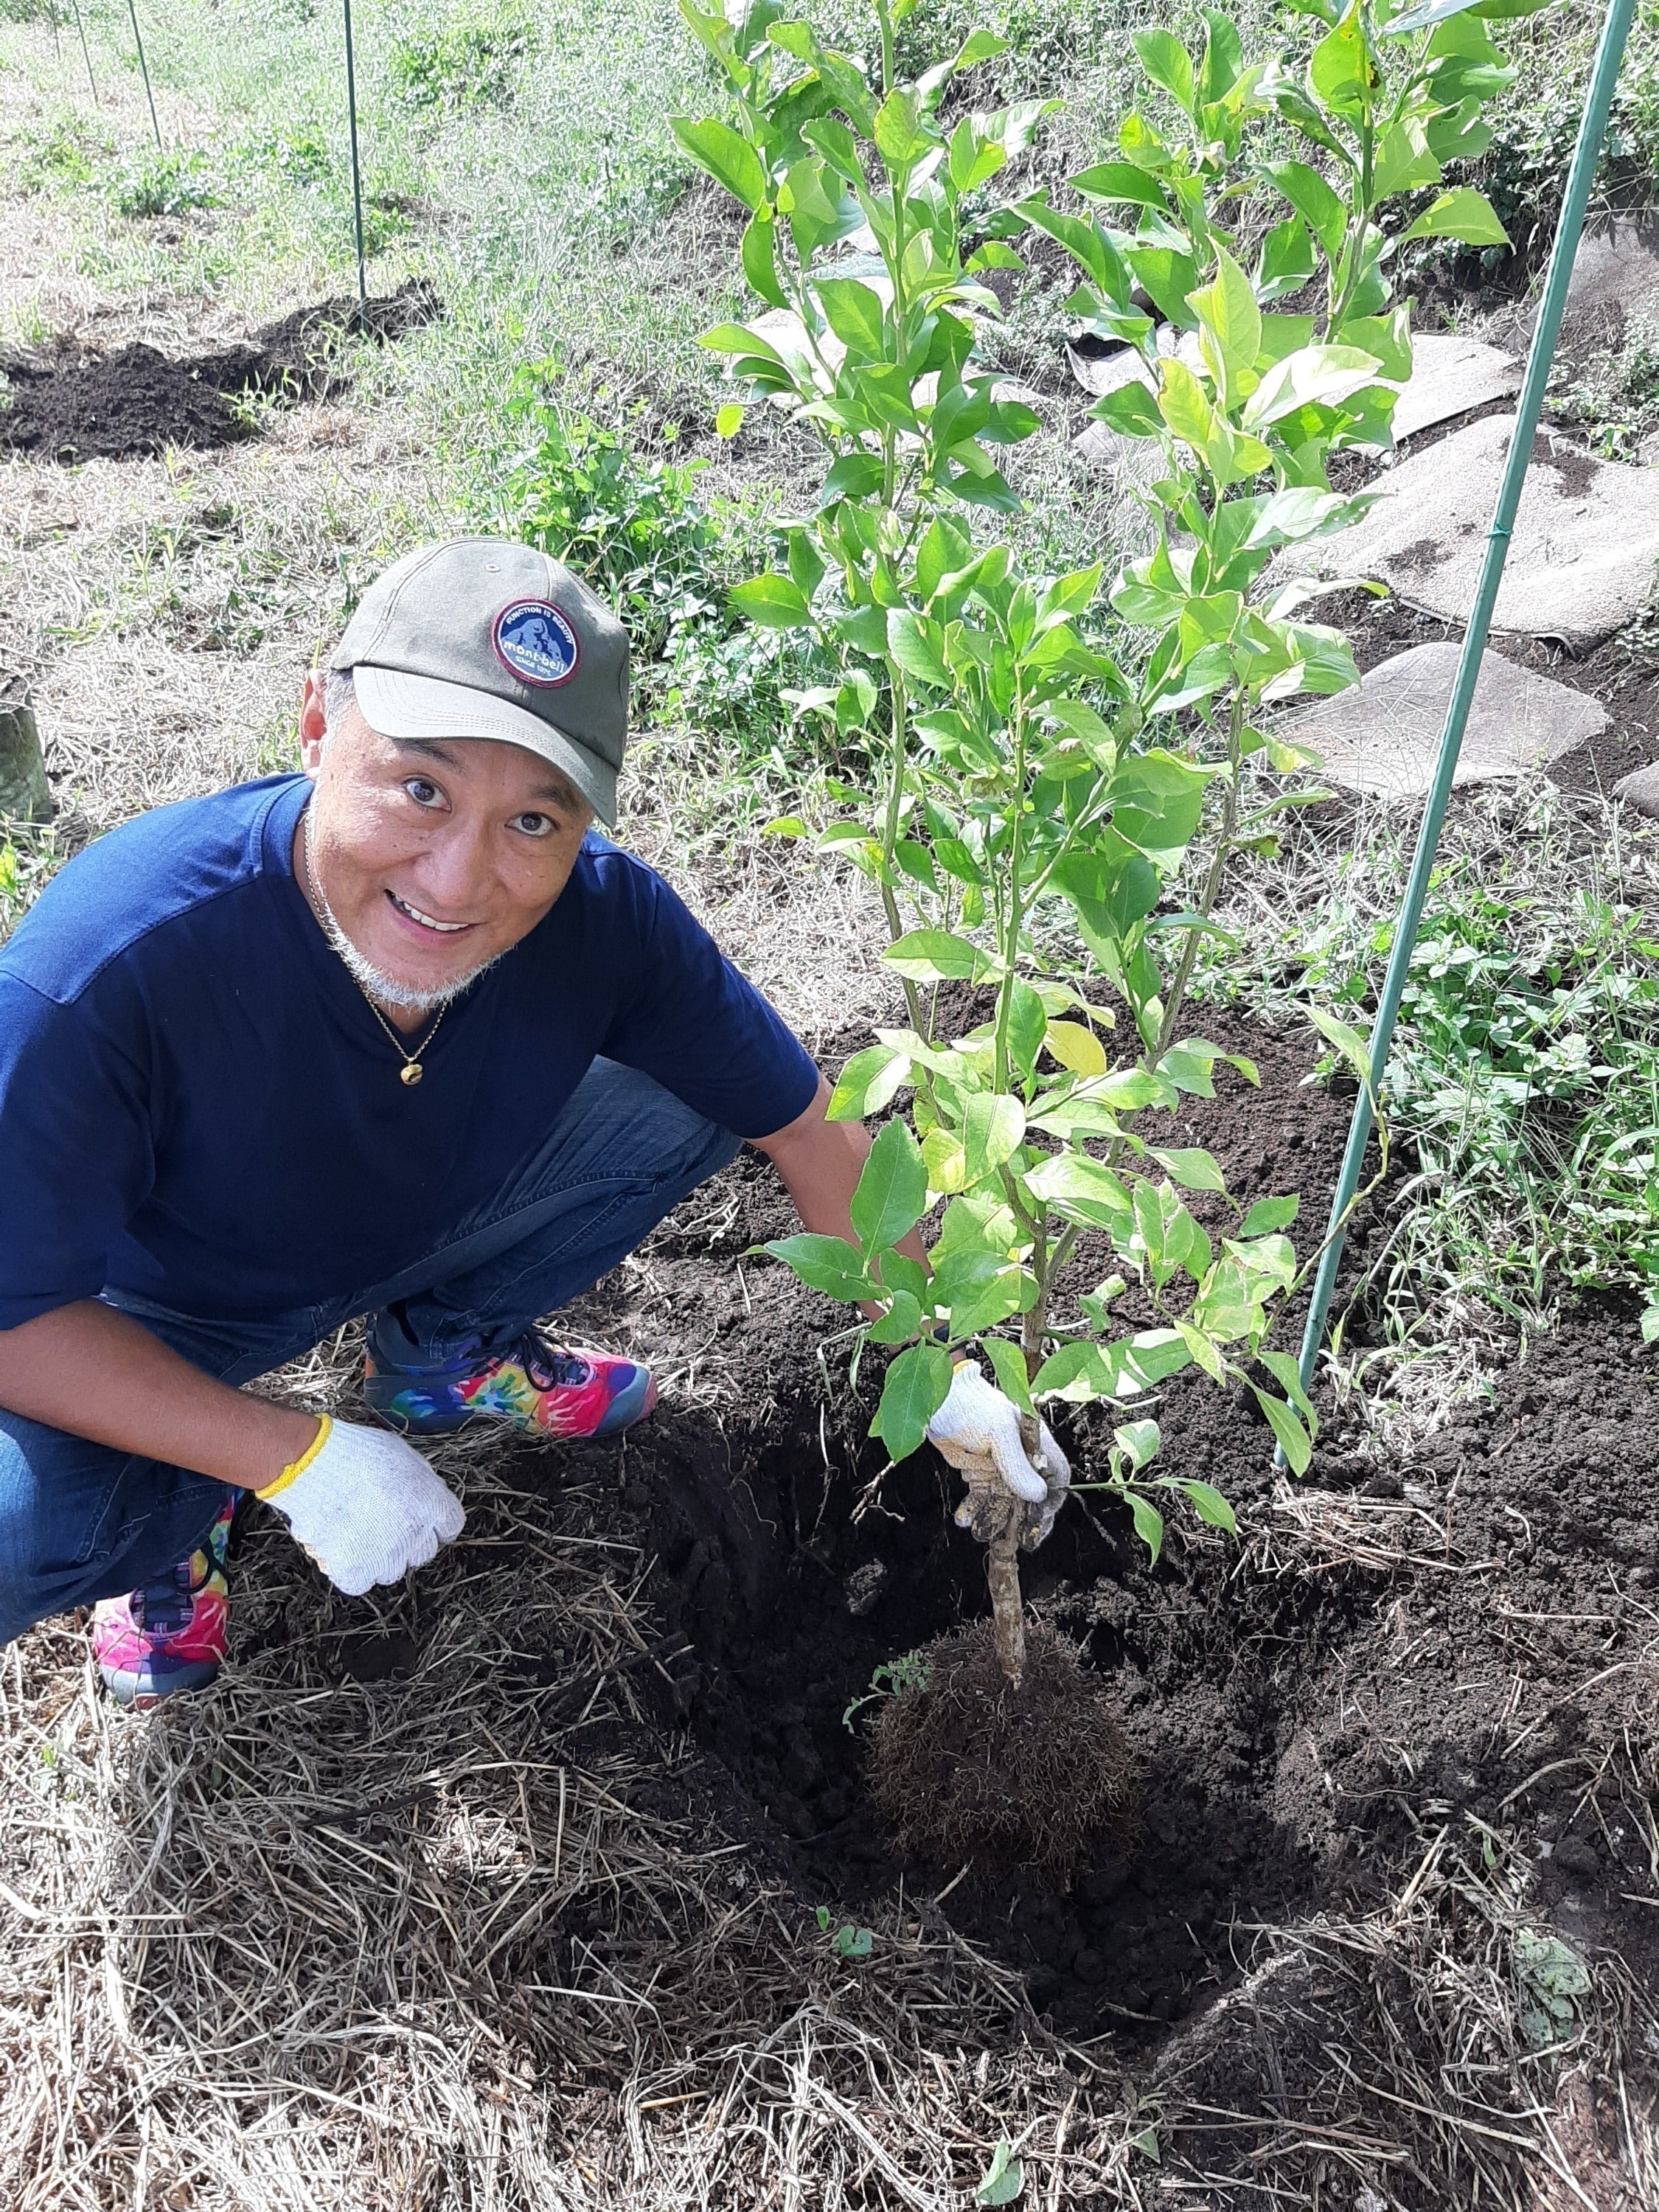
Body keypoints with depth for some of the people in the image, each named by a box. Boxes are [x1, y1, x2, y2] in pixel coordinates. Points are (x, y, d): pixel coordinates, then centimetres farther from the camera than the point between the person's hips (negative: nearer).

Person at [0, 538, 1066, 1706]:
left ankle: (442, 1356, 13)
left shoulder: (602, 913, -27)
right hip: (155, 1320, -3)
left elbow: (809, 1127, -13)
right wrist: (304, 1458, -30)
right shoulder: (109, 964, -39)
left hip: (427, 1219, 4)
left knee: (692, 1100, -12)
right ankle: (178, 1508, 8)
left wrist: (939, 1370, -11)